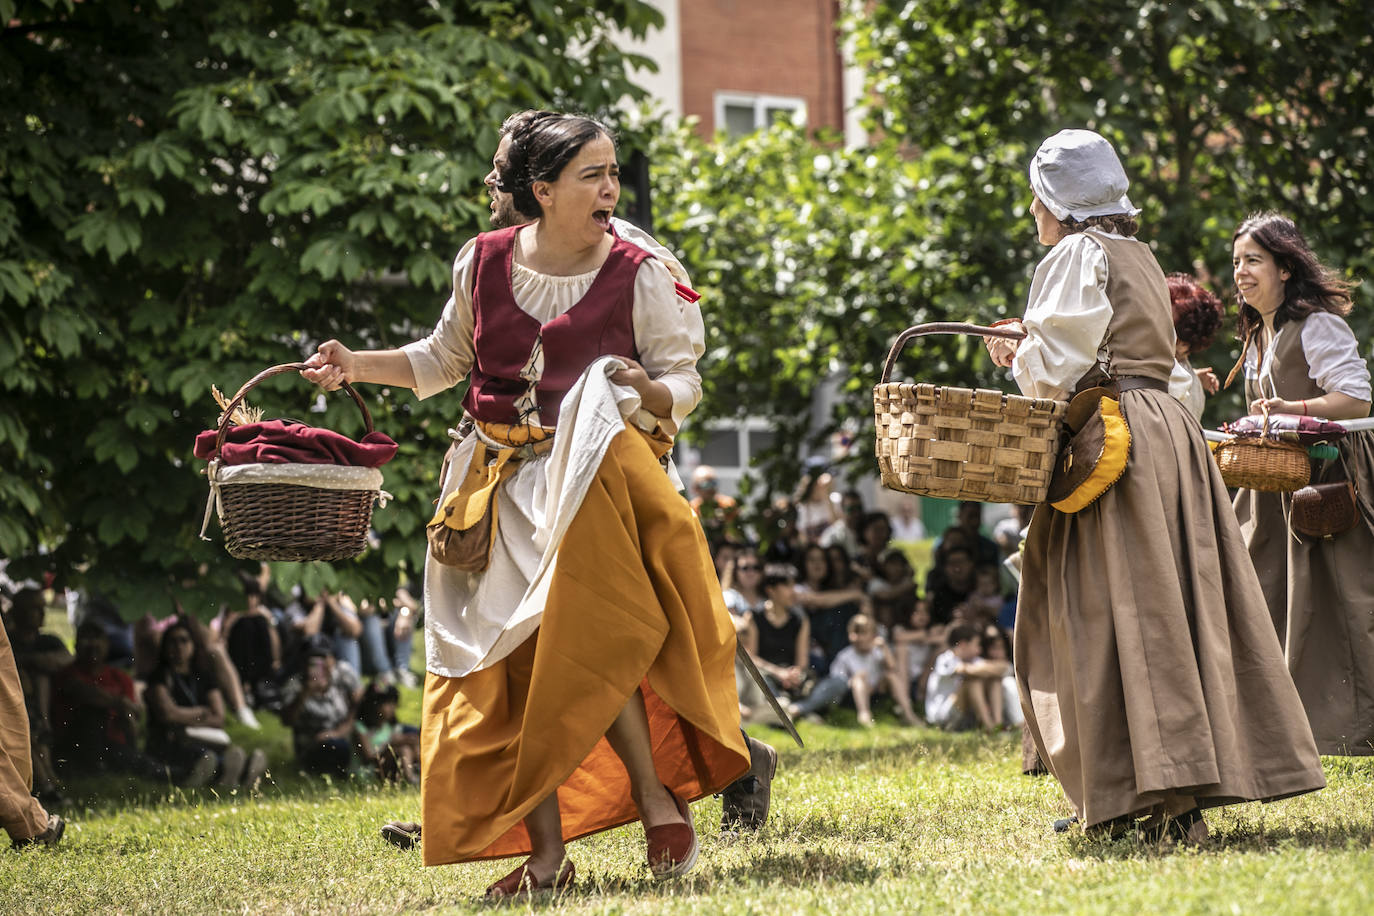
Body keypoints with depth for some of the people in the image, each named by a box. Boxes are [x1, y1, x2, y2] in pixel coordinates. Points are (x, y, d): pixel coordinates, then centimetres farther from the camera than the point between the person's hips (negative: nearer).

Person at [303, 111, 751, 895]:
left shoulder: (639, 276, -3)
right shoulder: (483, 263, 5)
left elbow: (685, 384, 1)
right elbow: (444, 359, 21)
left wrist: (648, 390, -21)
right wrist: (356, 366, 10)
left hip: (591, 473, -3)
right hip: (501, 483, 3)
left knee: (583, 640, -23)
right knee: (514, 666, 0)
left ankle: (657, 799, -10)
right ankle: (546, 854, 5)